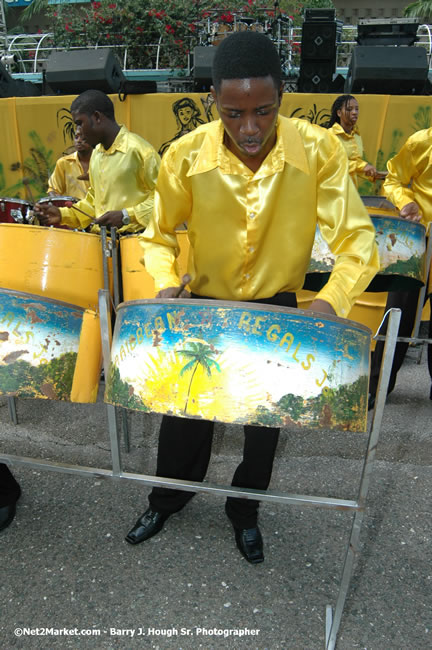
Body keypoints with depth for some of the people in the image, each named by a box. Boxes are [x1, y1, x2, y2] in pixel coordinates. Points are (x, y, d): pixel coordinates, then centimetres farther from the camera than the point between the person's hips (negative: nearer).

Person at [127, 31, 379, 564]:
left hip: (277, 309, 0)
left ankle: (245, 510, 45)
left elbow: (356, 240, -18)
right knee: (184, 411, 14)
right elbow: (159, 234, -3)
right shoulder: (186, 156, -17)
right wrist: (166, 283, -23)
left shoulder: (319, 151, -19)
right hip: (203, 305, 1)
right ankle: (167, 499, 45)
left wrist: (330, 300, -37)